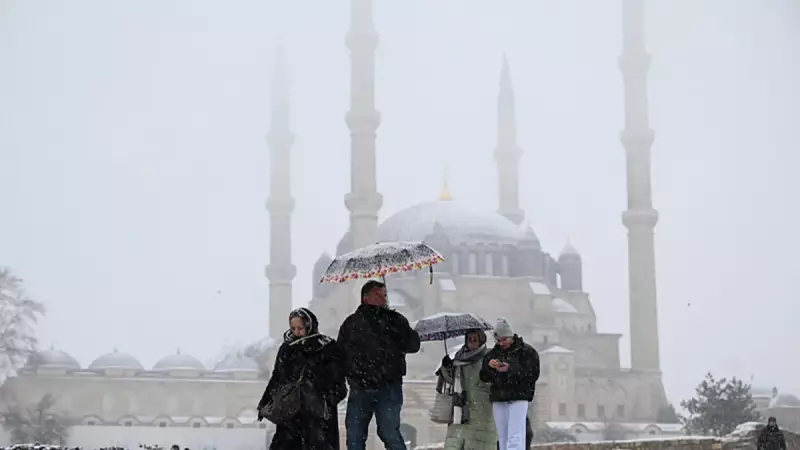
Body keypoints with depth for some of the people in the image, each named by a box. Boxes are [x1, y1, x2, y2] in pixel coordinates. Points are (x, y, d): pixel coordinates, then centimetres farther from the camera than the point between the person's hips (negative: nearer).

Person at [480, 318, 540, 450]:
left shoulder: (527, 352, 0)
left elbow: (533, 375, -10)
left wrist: (510, 369, -20)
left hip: (518, 399, -5)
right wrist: (488, 366, -7)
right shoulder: (493, 353, 15)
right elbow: (483, 377, 15)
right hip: (498, 400, 5)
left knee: (514, 439, -14)